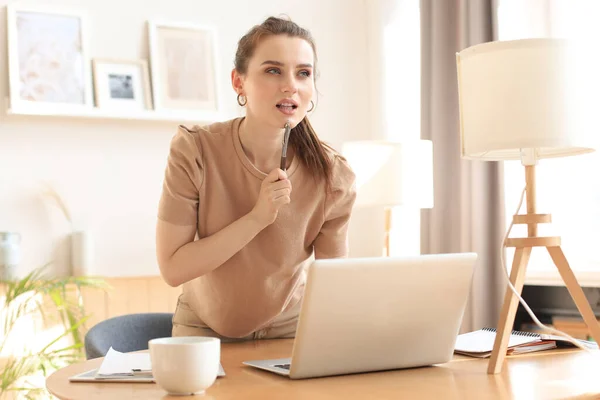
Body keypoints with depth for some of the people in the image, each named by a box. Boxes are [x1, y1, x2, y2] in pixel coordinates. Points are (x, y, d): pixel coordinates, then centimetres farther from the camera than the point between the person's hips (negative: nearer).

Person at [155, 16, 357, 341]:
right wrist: (257, 219, -29)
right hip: (206, 329, -1)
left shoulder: (333, 176, -17)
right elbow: (172, 269, -20)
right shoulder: (193, 150, -20)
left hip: (288, 330, 2)